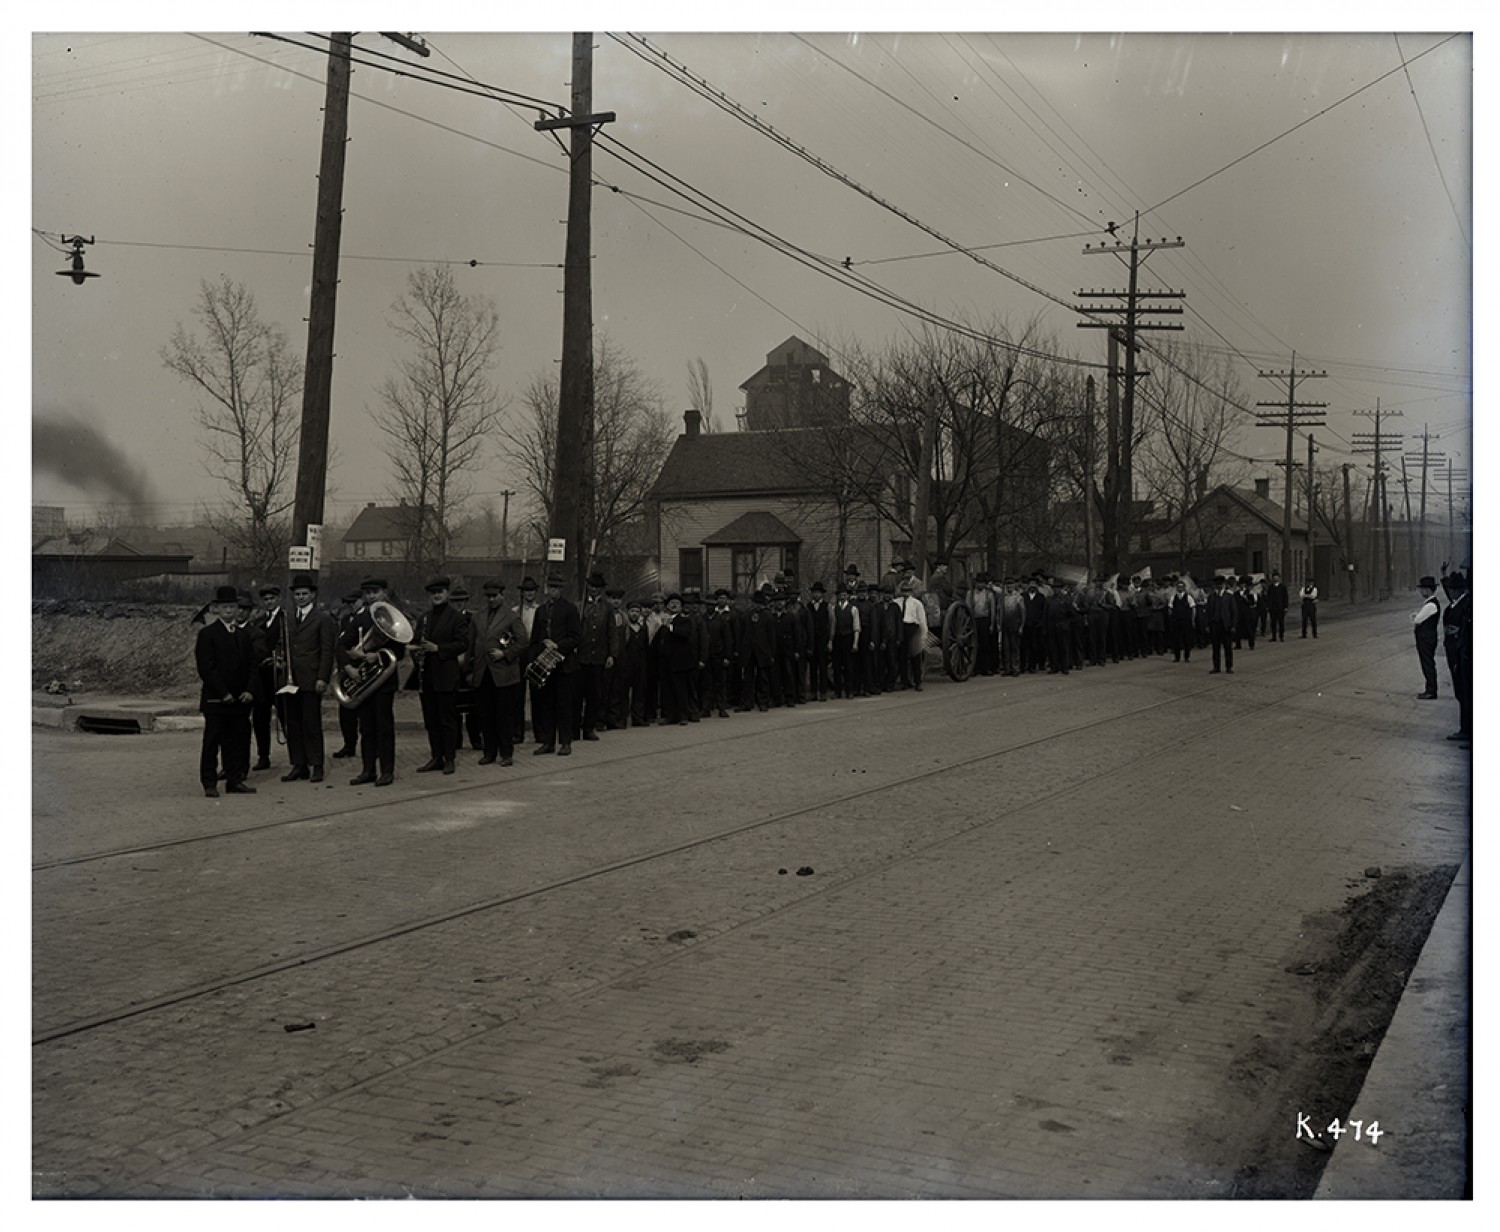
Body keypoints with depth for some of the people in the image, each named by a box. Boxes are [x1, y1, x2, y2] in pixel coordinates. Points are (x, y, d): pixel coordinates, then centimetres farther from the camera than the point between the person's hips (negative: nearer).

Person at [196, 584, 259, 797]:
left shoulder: (245, 634, 14)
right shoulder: (207, 634, -3)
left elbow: (252, 666, 12)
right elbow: (206, 668, -9)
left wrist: (250, 690, -3)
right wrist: (223, 693, -13)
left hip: (240, 700, 5)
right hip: (216, 700, -5)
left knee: (239, 741, 5)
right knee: (212, 743, 0)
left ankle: (235, 781, 12)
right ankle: (209, 784, 5)